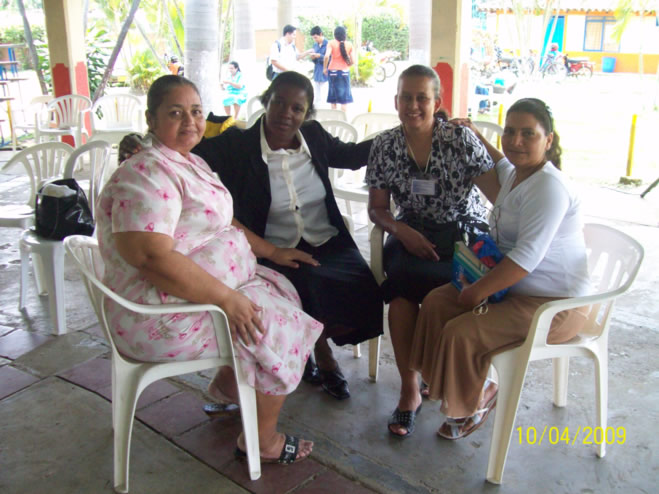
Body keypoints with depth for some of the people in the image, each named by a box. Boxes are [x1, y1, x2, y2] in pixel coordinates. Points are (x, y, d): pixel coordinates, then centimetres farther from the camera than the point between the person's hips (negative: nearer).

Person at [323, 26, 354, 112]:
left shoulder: (332, 43, -4)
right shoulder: (349, 44, 1)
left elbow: (327, 56, -18)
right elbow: (352, 61, 0)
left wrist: (325, 68, -5)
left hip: (333, 70, 0)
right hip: (345, 71, 1)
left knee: (333, 95, 9)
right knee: (344, 96, 5)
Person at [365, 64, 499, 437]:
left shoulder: (461, 138, -8)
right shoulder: (385, 146, 1)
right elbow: (377, 208, 5)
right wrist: (402, 230, -15)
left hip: (464, 235, -2)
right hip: (412, 236, 2)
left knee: (404, 279, -30)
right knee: (402, 289, -30)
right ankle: (410, 388, -14)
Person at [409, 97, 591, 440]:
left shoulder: (549, 186, -21)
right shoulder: (515, 174, 9)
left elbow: (528, 256, -28)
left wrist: (478, 291, -22)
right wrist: (475, 137, 29)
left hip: (554, 303, -10)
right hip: (516, 287, 10)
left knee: (462, 333, -23)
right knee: (436, 302, 0)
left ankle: (478, 398, 10)